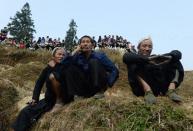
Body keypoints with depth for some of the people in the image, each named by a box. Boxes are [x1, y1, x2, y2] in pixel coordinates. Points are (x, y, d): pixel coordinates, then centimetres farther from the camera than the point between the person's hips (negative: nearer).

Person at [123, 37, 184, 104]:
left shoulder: (156, 57, 27)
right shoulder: (133, 54, 19)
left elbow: (177, 53, 13)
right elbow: (126, 57, -8)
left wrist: (167, 57, -10)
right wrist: (148, 59, -18)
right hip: (143, 88, -3)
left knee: (175, 63, 3)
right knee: (135, 63, -15)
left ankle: (171, 90, -22)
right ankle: (148, 91, -33)